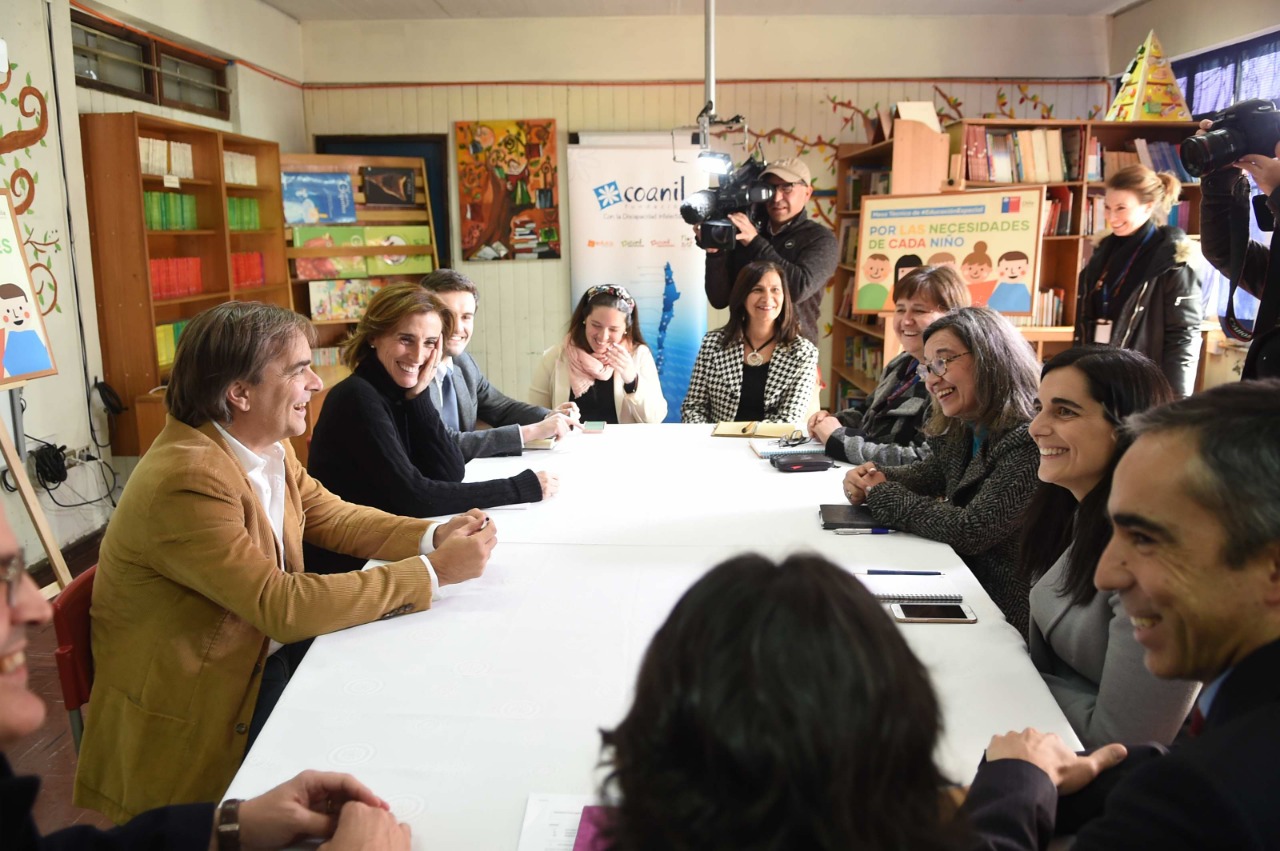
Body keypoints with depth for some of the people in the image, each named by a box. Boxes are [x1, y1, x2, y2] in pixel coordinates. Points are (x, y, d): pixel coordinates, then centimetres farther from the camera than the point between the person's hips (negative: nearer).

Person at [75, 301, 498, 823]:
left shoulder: (268, 447, -2)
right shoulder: (186, 481, -27)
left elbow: (333, 517, 7)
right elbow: (282, 605, -28)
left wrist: (435, 535, -11)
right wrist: (433, 571, -26)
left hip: (268, 653, 7)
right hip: (199, 709, -7)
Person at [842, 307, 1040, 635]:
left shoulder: (1029, 440, -23)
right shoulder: (964, 432, 4)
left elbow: (970, 531, -26)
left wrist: (882, 494, -14)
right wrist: (872, 477, -5)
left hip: (1003, 615, -7)